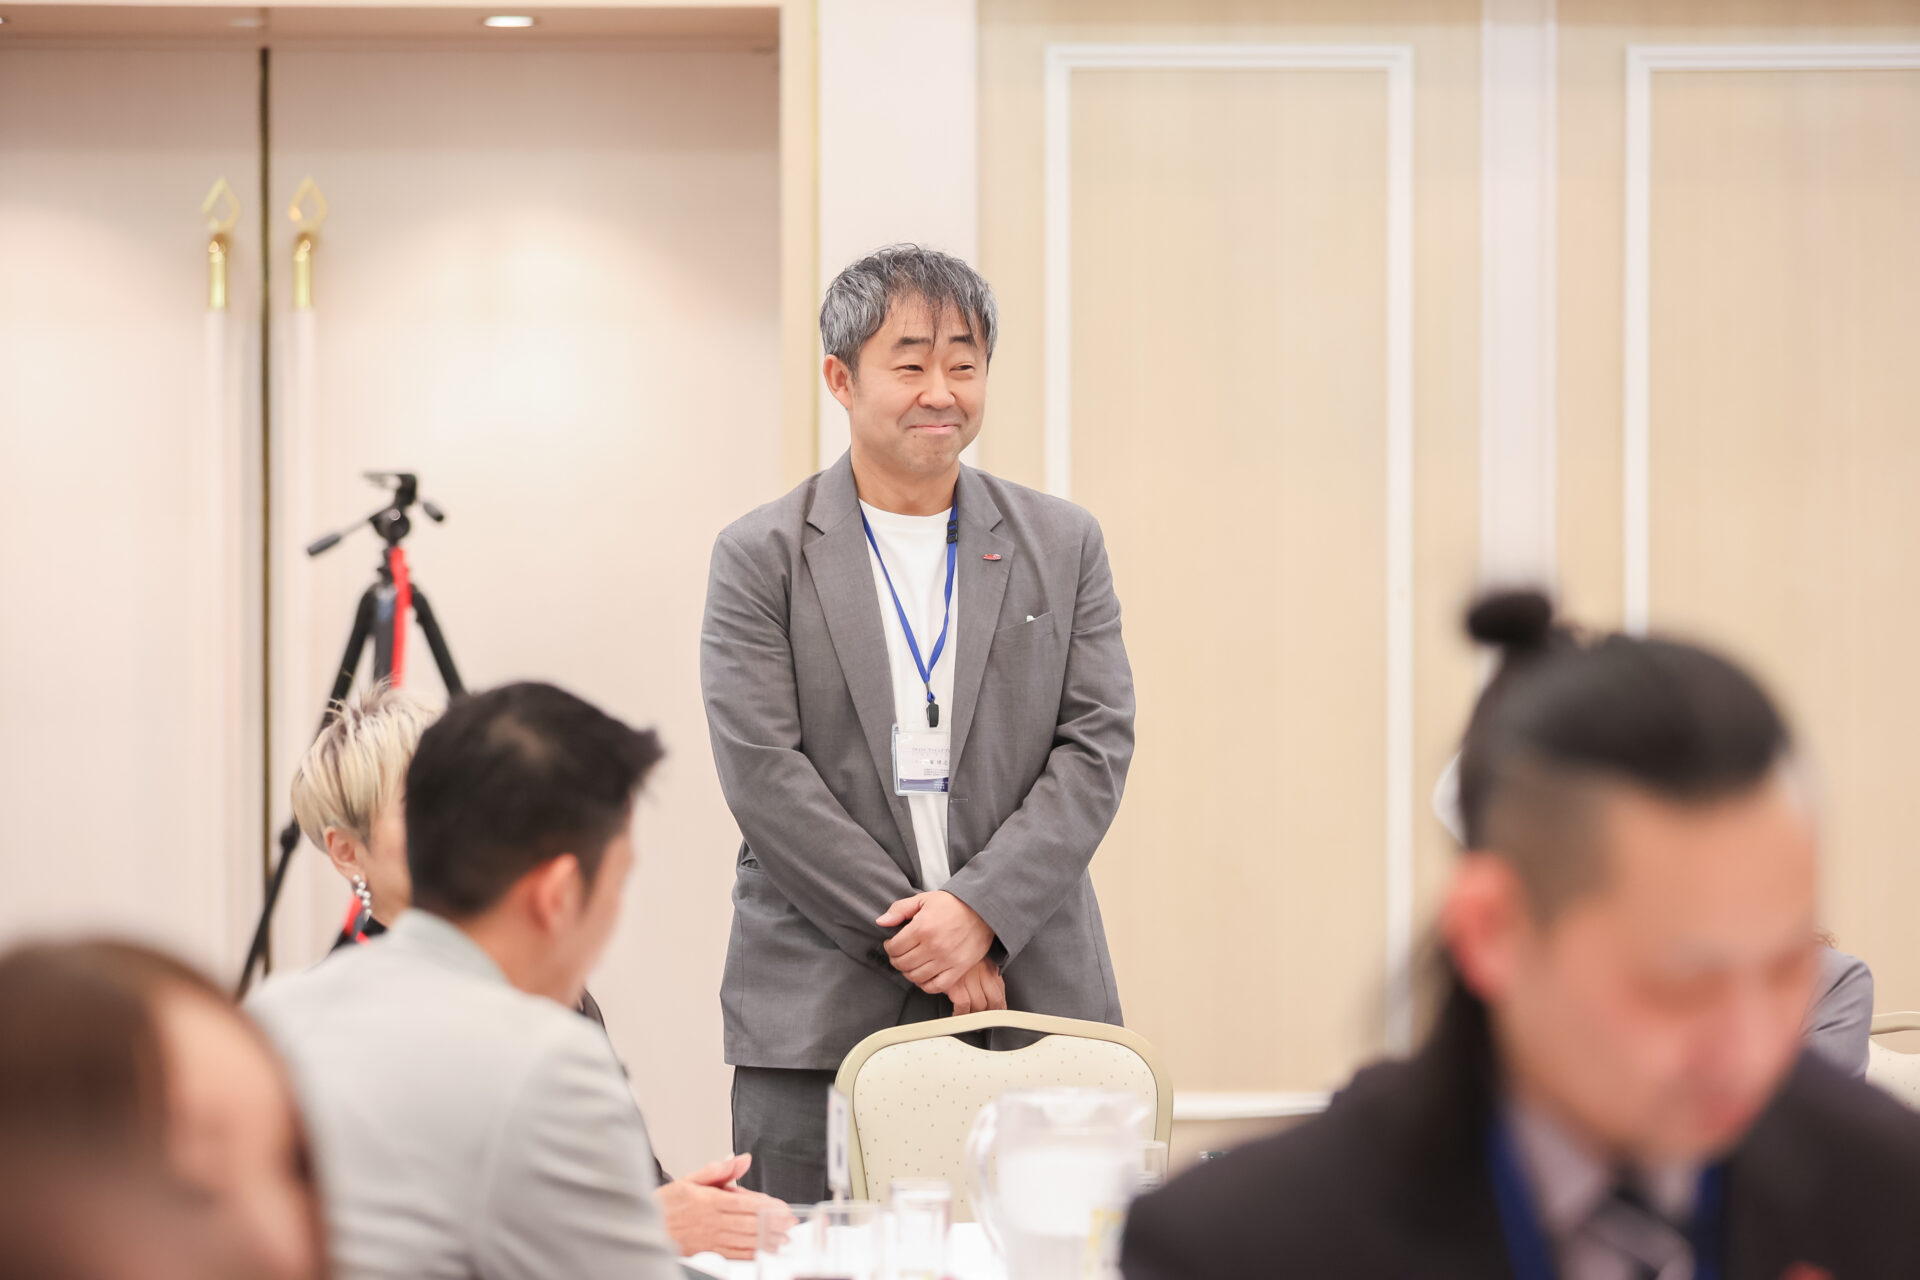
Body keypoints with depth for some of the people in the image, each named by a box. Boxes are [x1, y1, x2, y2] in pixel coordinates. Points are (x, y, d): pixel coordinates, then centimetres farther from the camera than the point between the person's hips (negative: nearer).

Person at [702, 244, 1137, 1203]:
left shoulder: (1062, 546, 12)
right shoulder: (761, 557, 3)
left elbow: (1097, 746, 4)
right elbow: (763, 773, -5)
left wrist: (980, 908, -11)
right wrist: (922, 938, -10)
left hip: (1034, 1005, 2)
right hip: (819, 1014, -2)